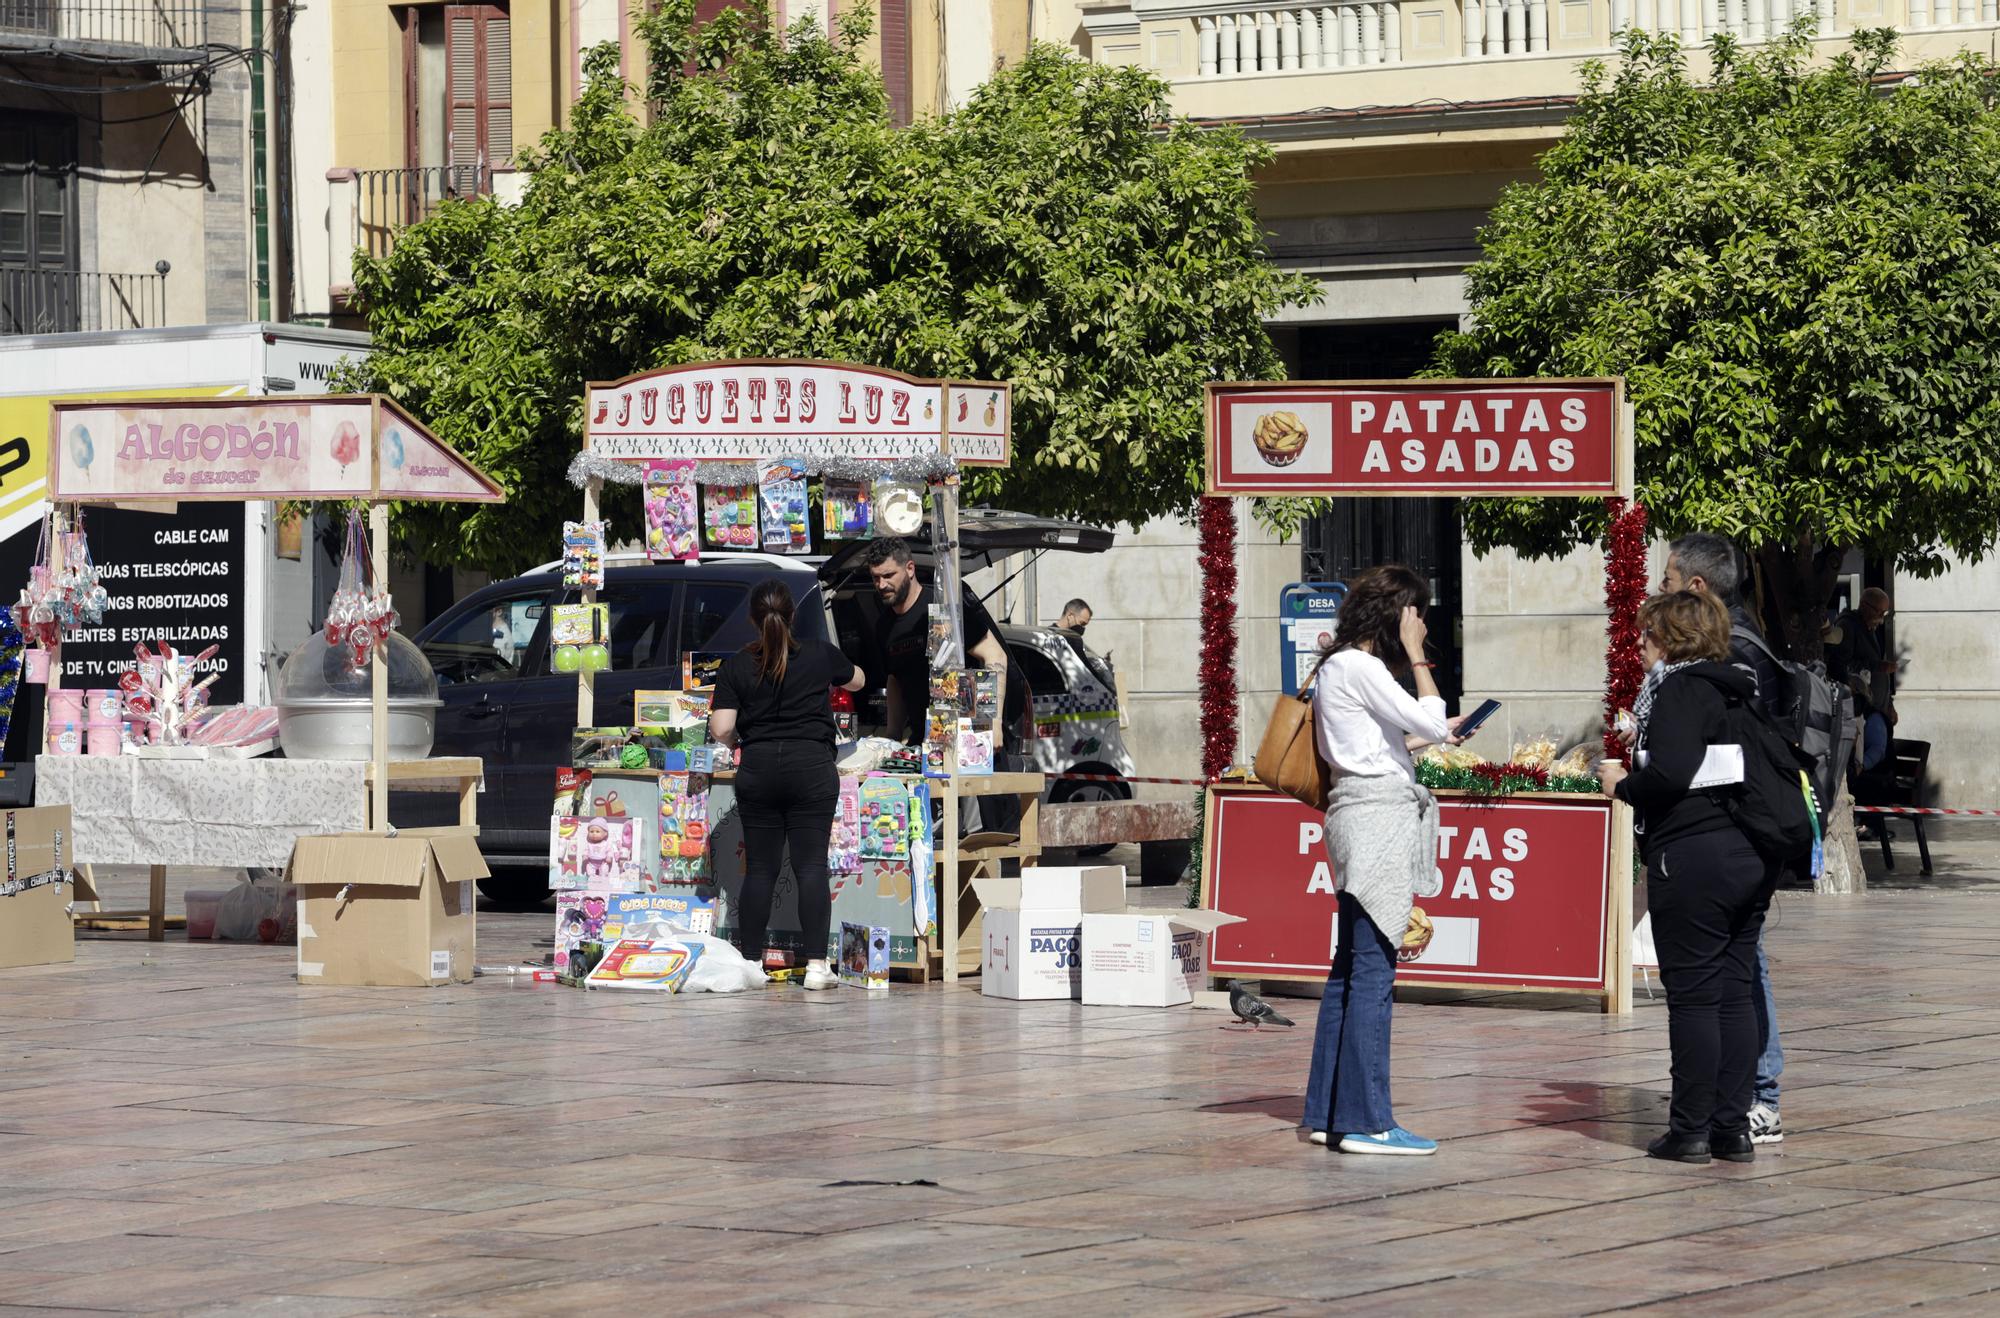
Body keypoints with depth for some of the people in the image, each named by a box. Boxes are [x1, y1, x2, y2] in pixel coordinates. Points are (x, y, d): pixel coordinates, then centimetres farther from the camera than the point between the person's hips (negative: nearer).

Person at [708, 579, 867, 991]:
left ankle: (750, 962, 7)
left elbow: (721, 729, -5)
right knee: (811, 866, -3)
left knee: (759, 868, 6)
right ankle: (816, 965, -8)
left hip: (758, 768, 1)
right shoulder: (819, 654, 3)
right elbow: (856, 681, 23)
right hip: (811, 764, -1)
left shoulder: (736, 666, 1)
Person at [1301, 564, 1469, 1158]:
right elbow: (1430, 721, -13)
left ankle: (1327, 1112, 16)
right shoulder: (1358, 667, -11)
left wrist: (1430, 736, 28)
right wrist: (1416, 656, -5)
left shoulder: (1339, 667, 18)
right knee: (1373, 970, -10)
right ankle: (1365, 1120, -10)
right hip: (1377, 815, -11)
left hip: (1360, 819, 11)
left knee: (1351, 967, 12)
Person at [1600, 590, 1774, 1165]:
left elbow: (1671, 772, -23)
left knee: (1692, 994, -3)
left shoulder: (1679, 690, -10)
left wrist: (1623, 783, -4)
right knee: (1735, 993, 9)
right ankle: (1733, 1128, 11)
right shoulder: (1738, 691, 16)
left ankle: (1691, 1128, 0)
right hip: (1753, 856, 8)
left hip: (1692, 859, -8)